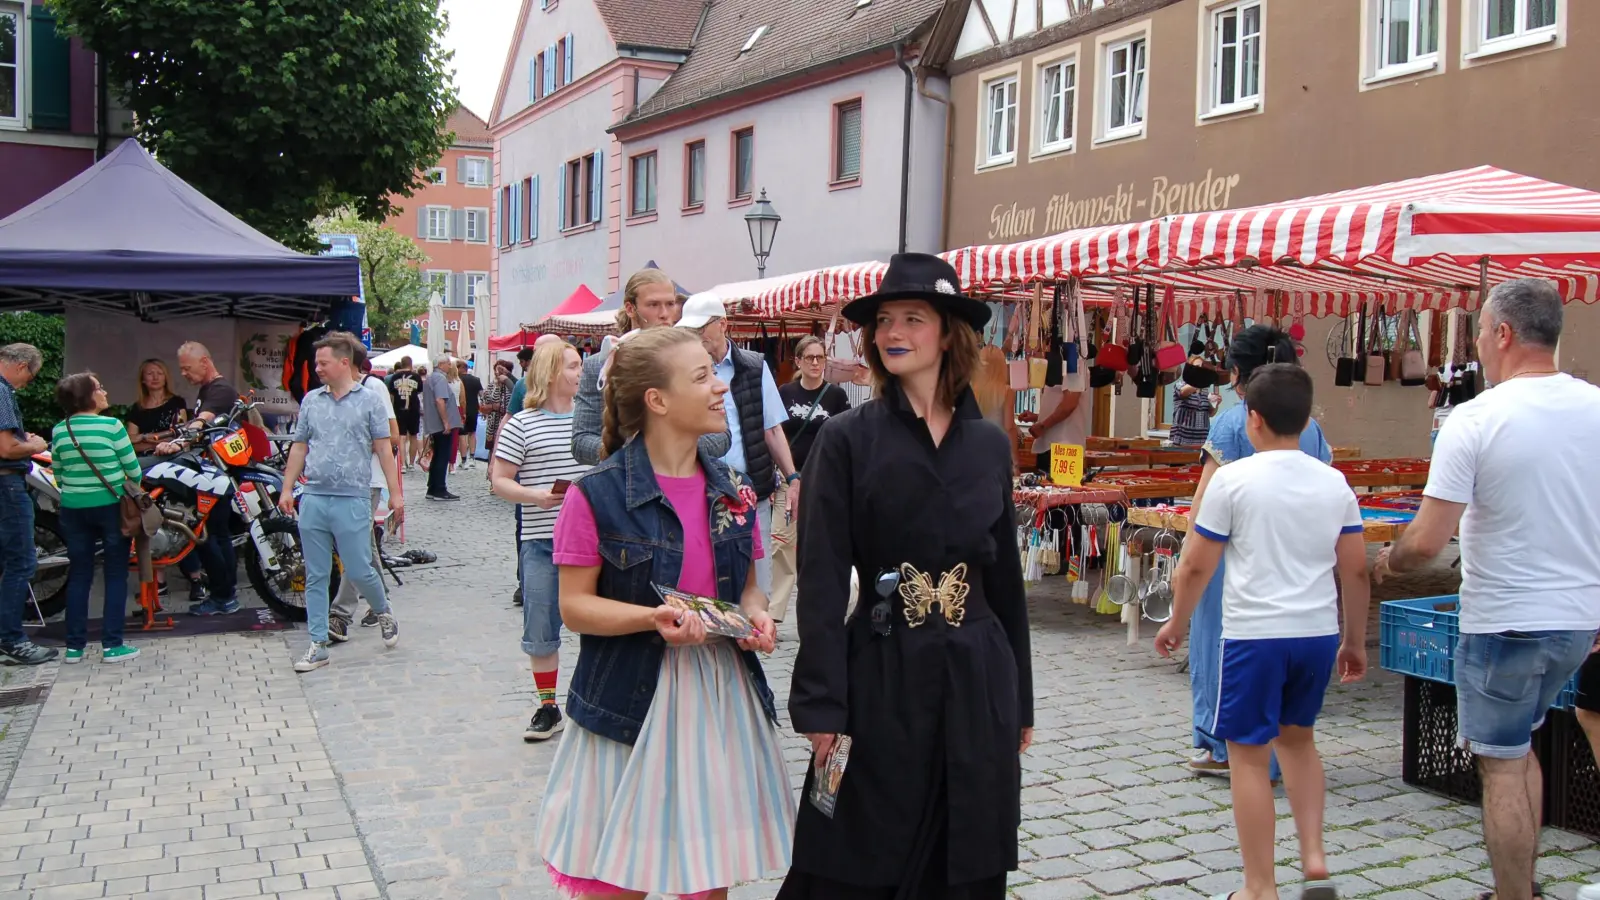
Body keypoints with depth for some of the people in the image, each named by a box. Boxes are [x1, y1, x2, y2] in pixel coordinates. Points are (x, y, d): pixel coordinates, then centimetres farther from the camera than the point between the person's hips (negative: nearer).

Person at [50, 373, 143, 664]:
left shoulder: (59, 431, 1)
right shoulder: (112, 426, -13)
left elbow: (58, 475, 7)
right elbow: (133, 470, -8)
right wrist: (133, 490, 12)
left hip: (73, 509, 4)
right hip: (111, 506, -4)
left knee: (79, 575, 11)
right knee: (116, 574, 4)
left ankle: (74, 646, 14)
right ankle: (112, 645, 3)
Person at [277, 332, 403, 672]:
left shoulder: (370, 399, -1)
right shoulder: (311, 400, 10)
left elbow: (383, 448, -1)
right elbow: (299, 446, 15)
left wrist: (395, 493, -5)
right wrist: (287, 489, 10)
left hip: (352, 500, -4)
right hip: (313, 500, 4)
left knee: (359, 571, -2)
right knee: (315, 577, 6)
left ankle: (383, 612, 29)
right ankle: (318, 645, 13)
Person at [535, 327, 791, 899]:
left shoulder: (732, 490, 6)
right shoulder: (598, 494, -10)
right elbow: (575, 606, -8)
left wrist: (755, 615, -5)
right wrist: (653, 618, -23)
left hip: (723, 694, 5)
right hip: (631, 702, -4)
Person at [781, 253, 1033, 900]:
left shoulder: (990, 444, 7)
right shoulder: (847, 439, -5)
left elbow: (1006, 577, 11)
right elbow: (821, 581, -9)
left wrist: (1020, 699, 12)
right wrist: (822, 704, -14)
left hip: (977, 676, 4)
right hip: (880, 676, -3)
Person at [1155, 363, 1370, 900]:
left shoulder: (1234, 479, -9)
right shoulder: (1335, 483, 4)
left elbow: (1195, 565, -6)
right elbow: (1356, 571, 8)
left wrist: (1177, 622, 10)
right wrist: (1355, 641, 20)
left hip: (1254, 635, -5)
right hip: (1317, 634, 5)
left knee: (1250, 755, 6)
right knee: (1297, 738, 25)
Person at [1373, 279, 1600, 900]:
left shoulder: (1476, 419, -18)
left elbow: (1426, 542, -20)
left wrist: (1386, 561, 2)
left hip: (1504, 621, -6)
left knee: (1502, 764, 6)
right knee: (1519, 743, 24)